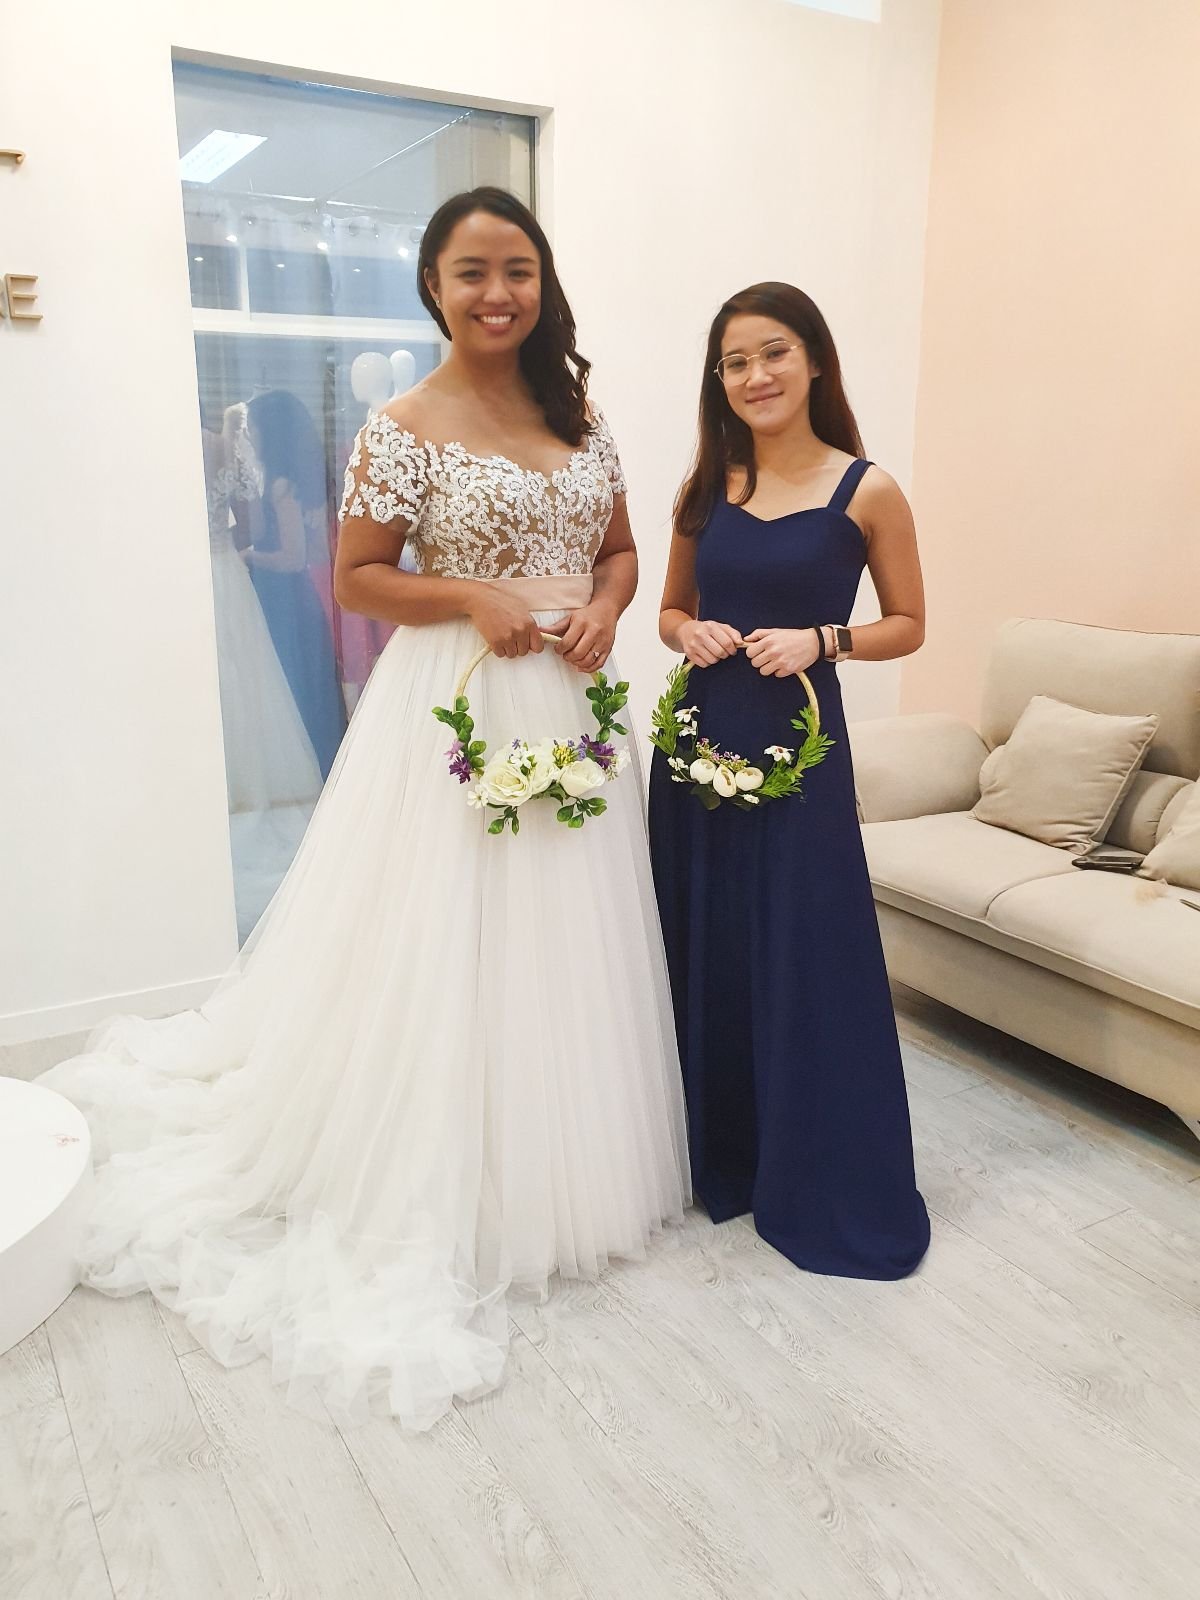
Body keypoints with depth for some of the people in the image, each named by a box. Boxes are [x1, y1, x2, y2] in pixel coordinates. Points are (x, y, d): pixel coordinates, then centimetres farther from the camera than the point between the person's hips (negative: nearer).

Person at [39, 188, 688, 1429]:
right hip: (457, 710, -5)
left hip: (568, 707, 6)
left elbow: (618, 548, 15)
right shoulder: (405, 427, -6)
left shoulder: (578, 416, 10)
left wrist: (602, 608, -5)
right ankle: (447, 1198, 18)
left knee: (564, 946, 12)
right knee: (451, 948, 0)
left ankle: (567, 1174, 32)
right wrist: (475, 600, -18)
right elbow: (356, 579, -5)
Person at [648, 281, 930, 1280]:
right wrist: (689, 633, -6)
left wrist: (821, 640, -15)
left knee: (806, 966, 1)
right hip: (700, 738, 4)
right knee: (703, 960, 11)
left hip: (798, 745, -4)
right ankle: (719, 1160, 32)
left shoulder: (866, 492, -3)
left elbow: (908, 625, 3)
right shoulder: (707, 489, 7)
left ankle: (831, 1196, 21)